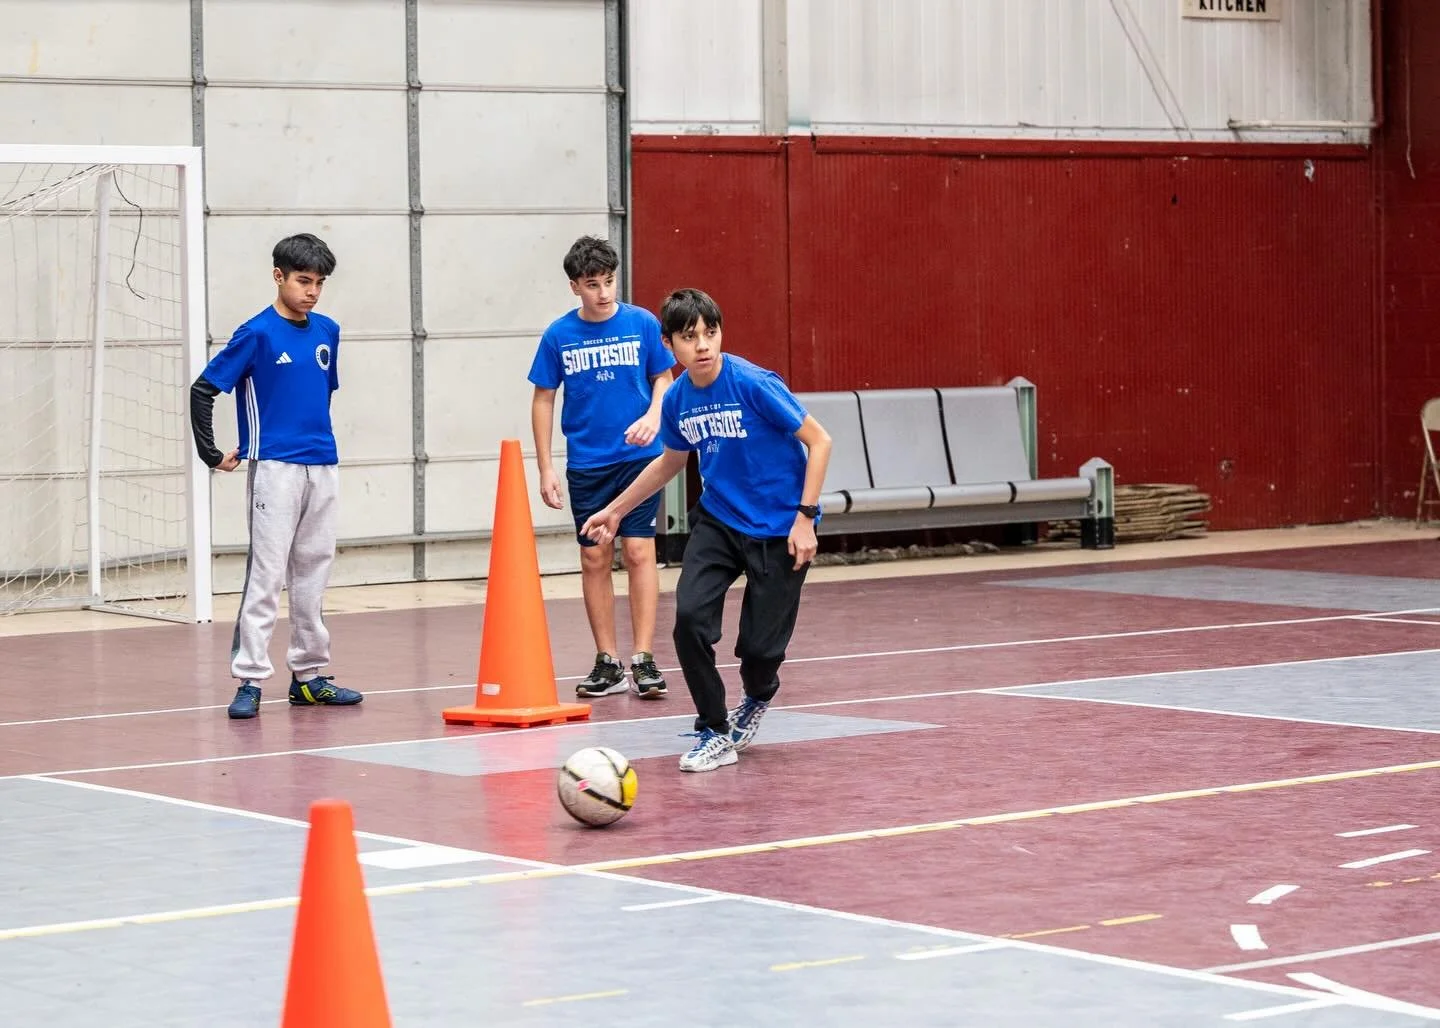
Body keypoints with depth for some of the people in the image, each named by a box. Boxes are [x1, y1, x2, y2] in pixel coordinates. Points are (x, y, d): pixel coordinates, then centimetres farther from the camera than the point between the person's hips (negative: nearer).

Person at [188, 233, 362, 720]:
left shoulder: (327, 332, 10)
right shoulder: (257, 334, -7)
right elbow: (203, 390, -6)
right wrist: (212, 455, -7)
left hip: (323, 467, 6)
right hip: (274, 468, -6)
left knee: (313, 575, 10)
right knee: (266, 576, -8)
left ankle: (308, 675, 18)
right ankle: (249, 681, -7)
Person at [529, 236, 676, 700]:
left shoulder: (642, 323, -3)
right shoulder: (558, 335, -1)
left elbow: (664, 379, 7)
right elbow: (543, 399, 6)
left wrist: (653, 417, -14)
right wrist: (546, 468, 2)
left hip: (638, 457, -1)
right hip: (586, 465, 2)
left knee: (638, 552, -8)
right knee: (595, 558, 4)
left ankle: (643, 659, -5)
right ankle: (607, 663, 12)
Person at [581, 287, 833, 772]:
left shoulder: (754, 384, -20)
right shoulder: (677, 400, -2)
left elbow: (819, 441, -13)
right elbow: (670, 461, 19)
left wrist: (804, 518, -17)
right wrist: (616, 508, 24)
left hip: (778, 530, -4)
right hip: (717, 521, 4)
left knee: (759, 646, -6)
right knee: (689, 615, -19)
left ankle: (758, 697, 34)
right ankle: (715, 733, -1)